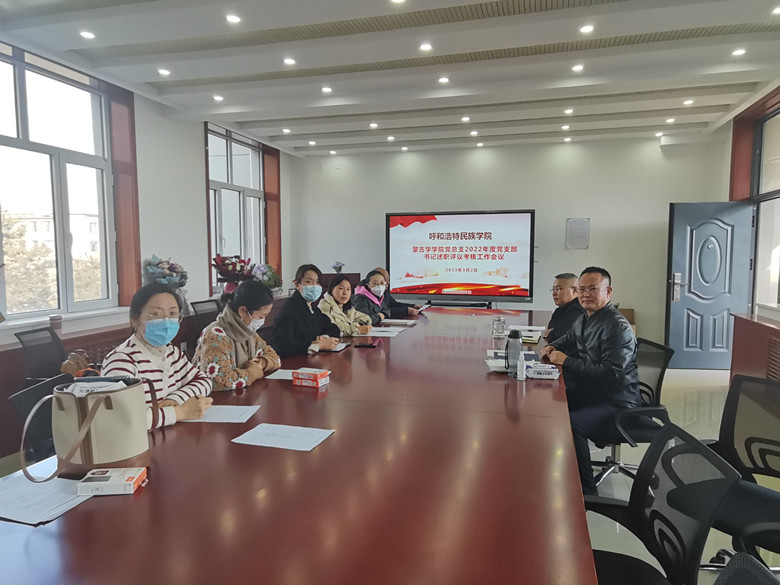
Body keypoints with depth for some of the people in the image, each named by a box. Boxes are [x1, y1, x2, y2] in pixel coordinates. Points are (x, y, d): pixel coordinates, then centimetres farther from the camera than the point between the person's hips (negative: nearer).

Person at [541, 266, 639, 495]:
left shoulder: (617, 327, -20)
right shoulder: (584, 319, 10)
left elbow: (612, 374, -29)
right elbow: (567, 340, 32)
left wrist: (567, 361, -25)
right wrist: (552, 347, 9)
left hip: (615, 402, -9)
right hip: (588, 393, 10)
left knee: (571, 424, -31)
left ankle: (586, 489, -11)